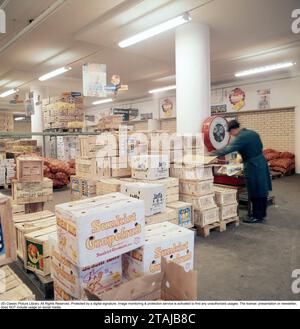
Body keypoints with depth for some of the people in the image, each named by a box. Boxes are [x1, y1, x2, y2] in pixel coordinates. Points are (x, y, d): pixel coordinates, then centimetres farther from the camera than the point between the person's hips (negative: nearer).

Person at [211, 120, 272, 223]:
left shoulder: (241, 138, -17)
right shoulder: (253, 133, 10)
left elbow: (228, 149, -24)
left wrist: (213, 153, -17)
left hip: (253, 168, -9)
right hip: (262, 164, 9)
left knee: (255, 193, 2)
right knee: (262, 191, 16)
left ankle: (257, 216, 12)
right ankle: (262, 213, 29)